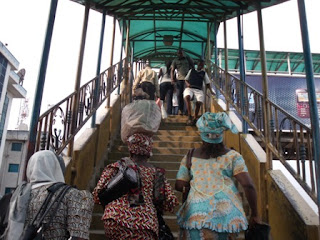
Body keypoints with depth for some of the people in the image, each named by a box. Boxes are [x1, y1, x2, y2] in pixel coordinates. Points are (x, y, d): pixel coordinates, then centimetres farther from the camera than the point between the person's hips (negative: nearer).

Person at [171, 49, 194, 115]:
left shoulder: (188, 58, 11)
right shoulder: (175, 60, 11)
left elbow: (192, 66, 16)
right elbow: (172, 70, 7)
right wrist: (172, 78, -8)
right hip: (179, 79, 2)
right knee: (179, 94, 1)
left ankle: (185, 110, -8)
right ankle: (180, 110, 9)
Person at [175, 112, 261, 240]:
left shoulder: (189, 157, 1)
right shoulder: (232, 157, -2)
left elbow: (179, 186, 3)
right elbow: (248, 185, -9)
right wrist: (255, 215, 1)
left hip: (195, 214, 1)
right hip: (225, 213, 0)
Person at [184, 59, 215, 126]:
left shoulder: (204, 73, 24)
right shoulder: (191, 70, 24)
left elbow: (207, 83, 20)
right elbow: (186, 79, 23)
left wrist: (211, 91, 6)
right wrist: (187, 84, -1)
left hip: (198, 90, 1)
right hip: (189, 88, -1)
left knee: (199, 103, -31)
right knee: (187, 97, -37)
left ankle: (195, 118, -16)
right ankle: (189, 116, -37)